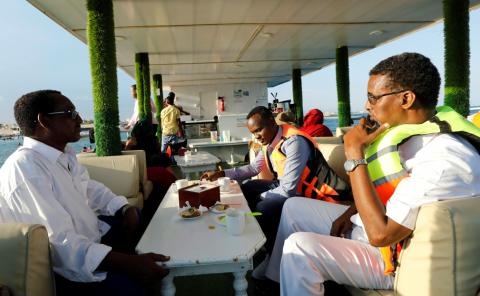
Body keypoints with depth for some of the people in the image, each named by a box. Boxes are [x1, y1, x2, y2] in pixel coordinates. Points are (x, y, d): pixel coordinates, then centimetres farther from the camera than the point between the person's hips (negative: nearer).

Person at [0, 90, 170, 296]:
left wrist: (126, 209, -1)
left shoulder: (64, 153, 2)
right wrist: (129, 263, -38)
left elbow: (90, 188, 16)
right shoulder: (24, 169, -27)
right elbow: (62, 244, -32)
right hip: (63, 265, -10)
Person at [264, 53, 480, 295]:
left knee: (299, 247, -27)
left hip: (393, 257, -9)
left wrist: (354, 153, -28)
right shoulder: (409, 132, 0)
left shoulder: (445, 159, -29)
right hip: (367, 223, 9)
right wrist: (350, 212, 0)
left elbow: (380, 233, -31)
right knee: (294, 207, 10)